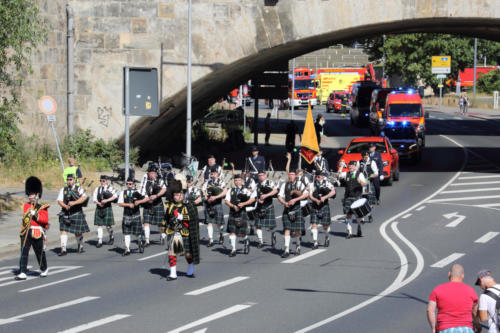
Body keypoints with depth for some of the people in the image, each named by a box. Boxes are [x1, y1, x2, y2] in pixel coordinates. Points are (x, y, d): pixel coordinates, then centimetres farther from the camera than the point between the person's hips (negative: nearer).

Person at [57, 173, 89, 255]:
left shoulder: (79, 189, -1)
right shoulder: (63, 190, 7)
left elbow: (84, 198, -17)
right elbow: (59, 201, 0)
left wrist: (74, 202, -29)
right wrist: (65, 206, -20)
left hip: (76, 213, -2)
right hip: (65, 214, 2)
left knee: (78, 232, 8)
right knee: (63, 230, -9)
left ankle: (80, 246, 34)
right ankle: (63, 250, -10)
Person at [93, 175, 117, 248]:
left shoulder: (110, 188, 0)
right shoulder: (97, 189, 10)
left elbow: (115, 196, -13)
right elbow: (94, 199, 5)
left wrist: (107, 200, -22)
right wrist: (99, 203, -15)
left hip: (107, 208, -3)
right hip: (99, 209, 3)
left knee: (108, 225, 0)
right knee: (99, 225, -2)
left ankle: (111, 237, 27)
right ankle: (99, 241, -2)